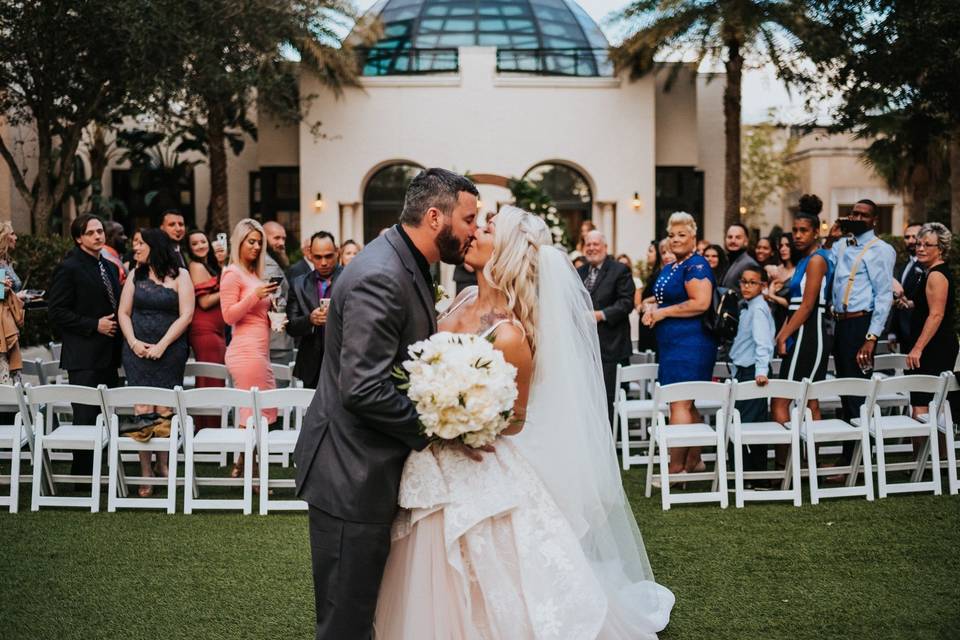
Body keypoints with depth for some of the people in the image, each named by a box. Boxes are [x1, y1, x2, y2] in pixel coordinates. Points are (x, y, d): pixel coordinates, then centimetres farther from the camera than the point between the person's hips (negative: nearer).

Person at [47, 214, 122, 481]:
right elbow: (56, 311, -13)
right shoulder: (68, 268, -8)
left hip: (108, 356, 8)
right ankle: (83, 475, -1)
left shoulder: (109, 267, 16)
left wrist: (115, 324, 8)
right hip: (84, 357, -7)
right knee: (86, 417, -7)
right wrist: (95, 325, -16)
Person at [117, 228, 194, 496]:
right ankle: (145, 473, -1)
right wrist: (133, 342, -6)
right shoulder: (135, 276, 11)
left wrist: (161, 346, -12)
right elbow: (123, 312, 10)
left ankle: (163, 466, 13)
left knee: (165, 411, -2)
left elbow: (186, 315, -6)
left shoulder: (179, 276, 1)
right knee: (142, 411, -4)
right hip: (137, 351, 2)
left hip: (170, 351, -2)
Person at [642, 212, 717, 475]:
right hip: (671, 344, 10)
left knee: (679, 404, -11)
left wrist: (663, 312, -15)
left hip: (690, 343, -10)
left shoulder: (696, 266, -10)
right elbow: (662, 299, 29)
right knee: (687, 405, 13)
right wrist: (651, 308, 5)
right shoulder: (669, 268, 18)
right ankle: (694, 461, 20)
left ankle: (676, 466, -11)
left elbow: (701, 303, -21)